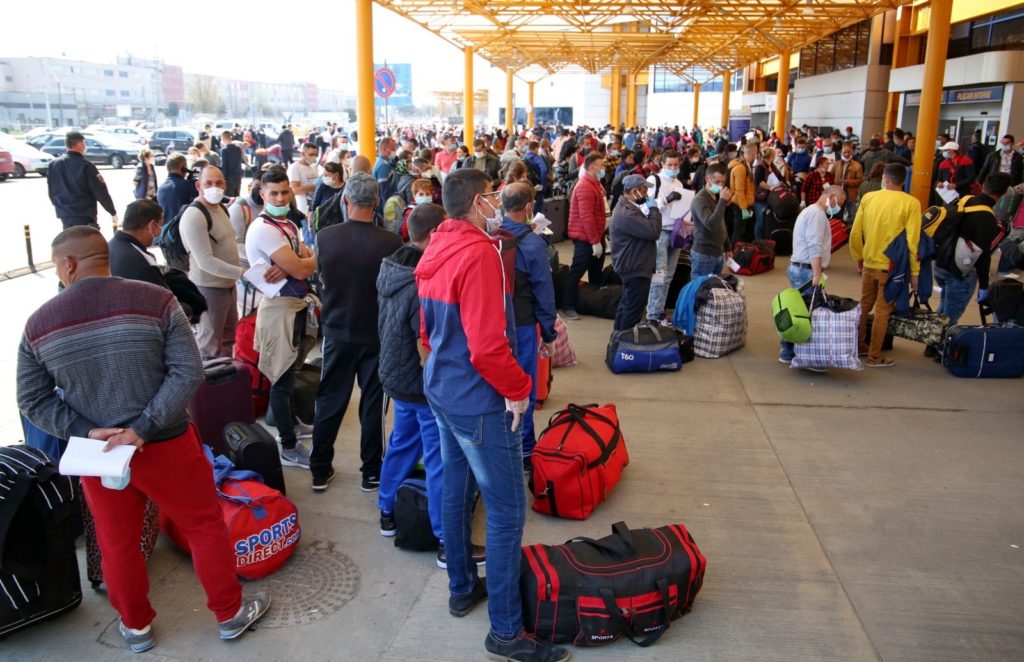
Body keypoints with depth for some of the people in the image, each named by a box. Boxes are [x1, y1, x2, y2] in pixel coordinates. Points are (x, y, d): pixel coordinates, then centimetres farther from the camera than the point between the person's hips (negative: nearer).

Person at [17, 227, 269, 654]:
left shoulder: (38, 324, -4)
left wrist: (85, 432, -7)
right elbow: (187, 373, -18)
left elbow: (32, 401, -1)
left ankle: (136, 626, 39)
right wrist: (144, 429, -17)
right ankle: (231, 613, 29)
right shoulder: (156, 301, -12)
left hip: (95, 454, 3)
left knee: (117, 545, 21)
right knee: (206, 527, 15)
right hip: (166, 445, -2)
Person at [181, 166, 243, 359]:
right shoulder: (194, 215, -21)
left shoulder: (221, 207, 8)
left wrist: (236, 276, 13)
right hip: (209, 288, -9)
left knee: (229, 336, 23)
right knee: (209, 345, 2)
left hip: (228, 284, 9)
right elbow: (206, 261, -28)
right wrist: (242, 272, -31)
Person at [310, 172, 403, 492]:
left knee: (329, 402, 13)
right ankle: (372, 472, 20)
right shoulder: (391, 242, -18)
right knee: (373, 404, 10)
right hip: (377, 333, -2)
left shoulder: (325, 237, -10)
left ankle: (320, 470, 23)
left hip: (337, 331, 2)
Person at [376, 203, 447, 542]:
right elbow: (426, 345, -24)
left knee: (402, 442, 24)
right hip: (424, 383, -9)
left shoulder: (391, 267, 1)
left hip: (396, 375, 9)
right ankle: (448, 540, 13)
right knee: (440, 460, 2)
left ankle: (388, 512, 39)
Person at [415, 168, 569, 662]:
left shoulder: (435, 252, 7)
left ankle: (462, 588, 36)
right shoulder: (478, 254, -21)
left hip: (442, 390, 10)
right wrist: (517, 389, -13)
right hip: (479, 401, -10)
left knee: (456, 492, 20)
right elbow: (487, 344, -26)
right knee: (507, 512, -1)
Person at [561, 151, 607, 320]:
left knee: (596, 271, 18)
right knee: (577, 271, -3)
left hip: (594, 236, 10)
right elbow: (586, 217, -26)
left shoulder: (594, 183, 12)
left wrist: (600, 237, 17)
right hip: (586, 238, -10)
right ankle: (567, 307, 4)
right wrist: (595, 241, -26)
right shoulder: (585, 187, -21)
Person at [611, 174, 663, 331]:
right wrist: (654, 209, -16)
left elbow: (644, 228, 22)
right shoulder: (627, 213, -26)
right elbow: (653, 231, -27)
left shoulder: (626, 207, 11)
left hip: (632, 266, 12)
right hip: (635, 268, -12)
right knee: (634, 309, -4)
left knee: (626, 305, 21)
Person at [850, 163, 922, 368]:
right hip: (892, 266, -3)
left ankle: (859, 345, 31)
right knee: (883, 310, 4)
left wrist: (858, 257, 16)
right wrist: (914, 272, -6)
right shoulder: (911, 203, -10)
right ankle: (874, 356, 10)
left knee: (864, 305, 19)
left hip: (869, 263, 4)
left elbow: (855, 233, 2)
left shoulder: (868, 198, 0)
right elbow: (912, 241, -13)